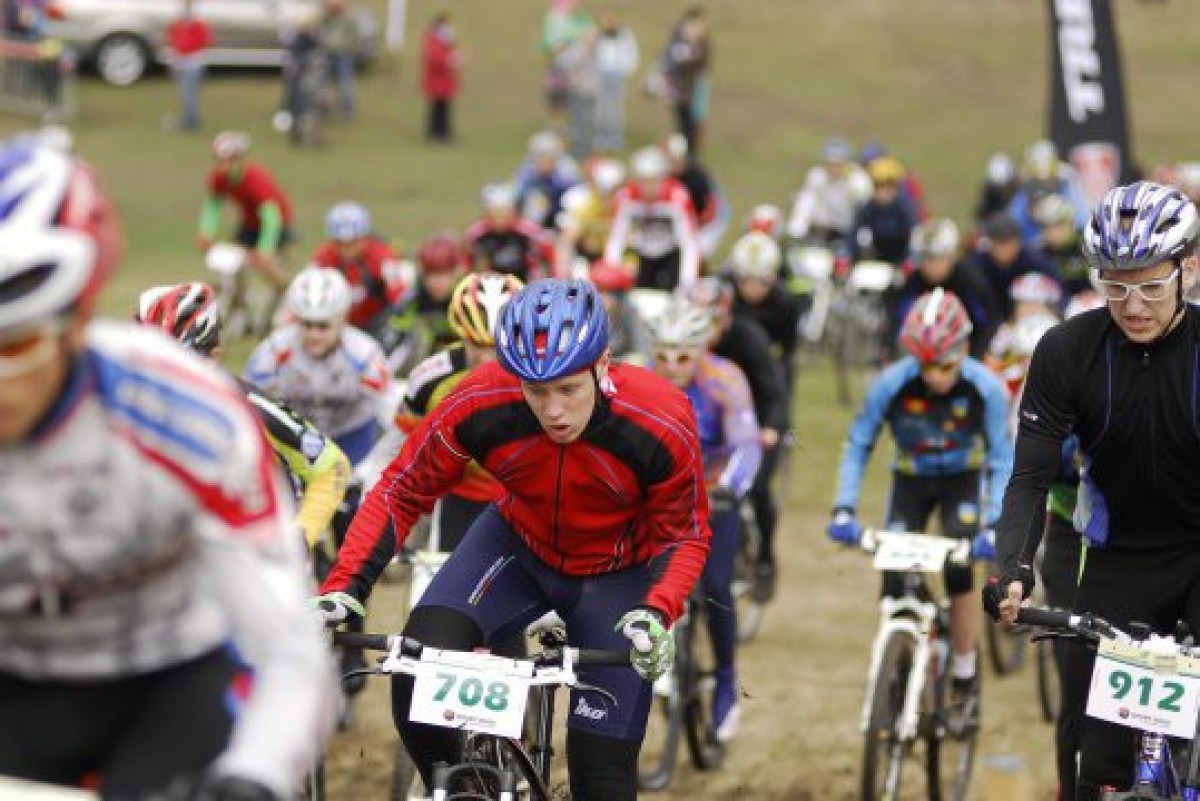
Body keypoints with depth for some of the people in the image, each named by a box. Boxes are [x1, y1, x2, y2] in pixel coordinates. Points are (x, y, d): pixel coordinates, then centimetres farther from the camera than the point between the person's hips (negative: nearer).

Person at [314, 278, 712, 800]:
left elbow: (686, 537, -16)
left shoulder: (662, 425, -31)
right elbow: (399, 493, -15)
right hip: (519, 547, 1)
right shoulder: (479, 404, -29)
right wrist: (341, 589, -27)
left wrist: (656, 614, -35)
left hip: (617, 576, -1)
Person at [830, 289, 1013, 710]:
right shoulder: (892, 384, -28)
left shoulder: (986, 388, -28)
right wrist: (844, 509, -27)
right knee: (894, 582, -11)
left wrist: (994, 524, -32)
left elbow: (1002, 459, -21)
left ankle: (964, 681, -3)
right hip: (911, 480, 1)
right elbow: (859, 444, -16)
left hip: (963, 481, -1)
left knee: (958, 573, -20)